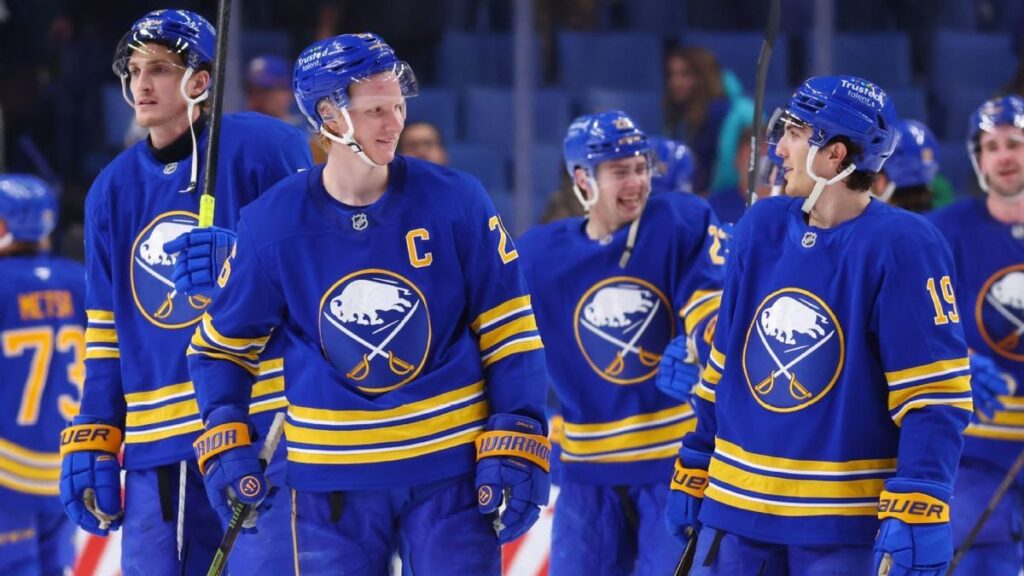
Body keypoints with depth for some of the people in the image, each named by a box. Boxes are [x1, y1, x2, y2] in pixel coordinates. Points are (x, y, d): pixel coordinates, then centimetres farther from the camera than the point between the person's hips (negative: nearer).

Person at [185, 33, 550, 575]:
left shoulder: (455, 204, -7)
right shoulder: (271, 225, -6)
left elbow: (509, 332, -2)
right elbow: (222, 343, 8)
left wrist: (516, 452, -7)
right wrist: (227, 448, -4)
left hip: (449, 469, -1)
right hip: (332, 478, 1)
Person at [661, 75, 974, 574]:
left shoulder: (901, 246, -12)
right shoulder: (761, 228, 7)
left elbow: (935, 395, -15)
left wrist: (918, 513, -22)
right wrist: (693, 472, 16)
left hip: (845, 525, -6)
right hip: (737, 506, 6)